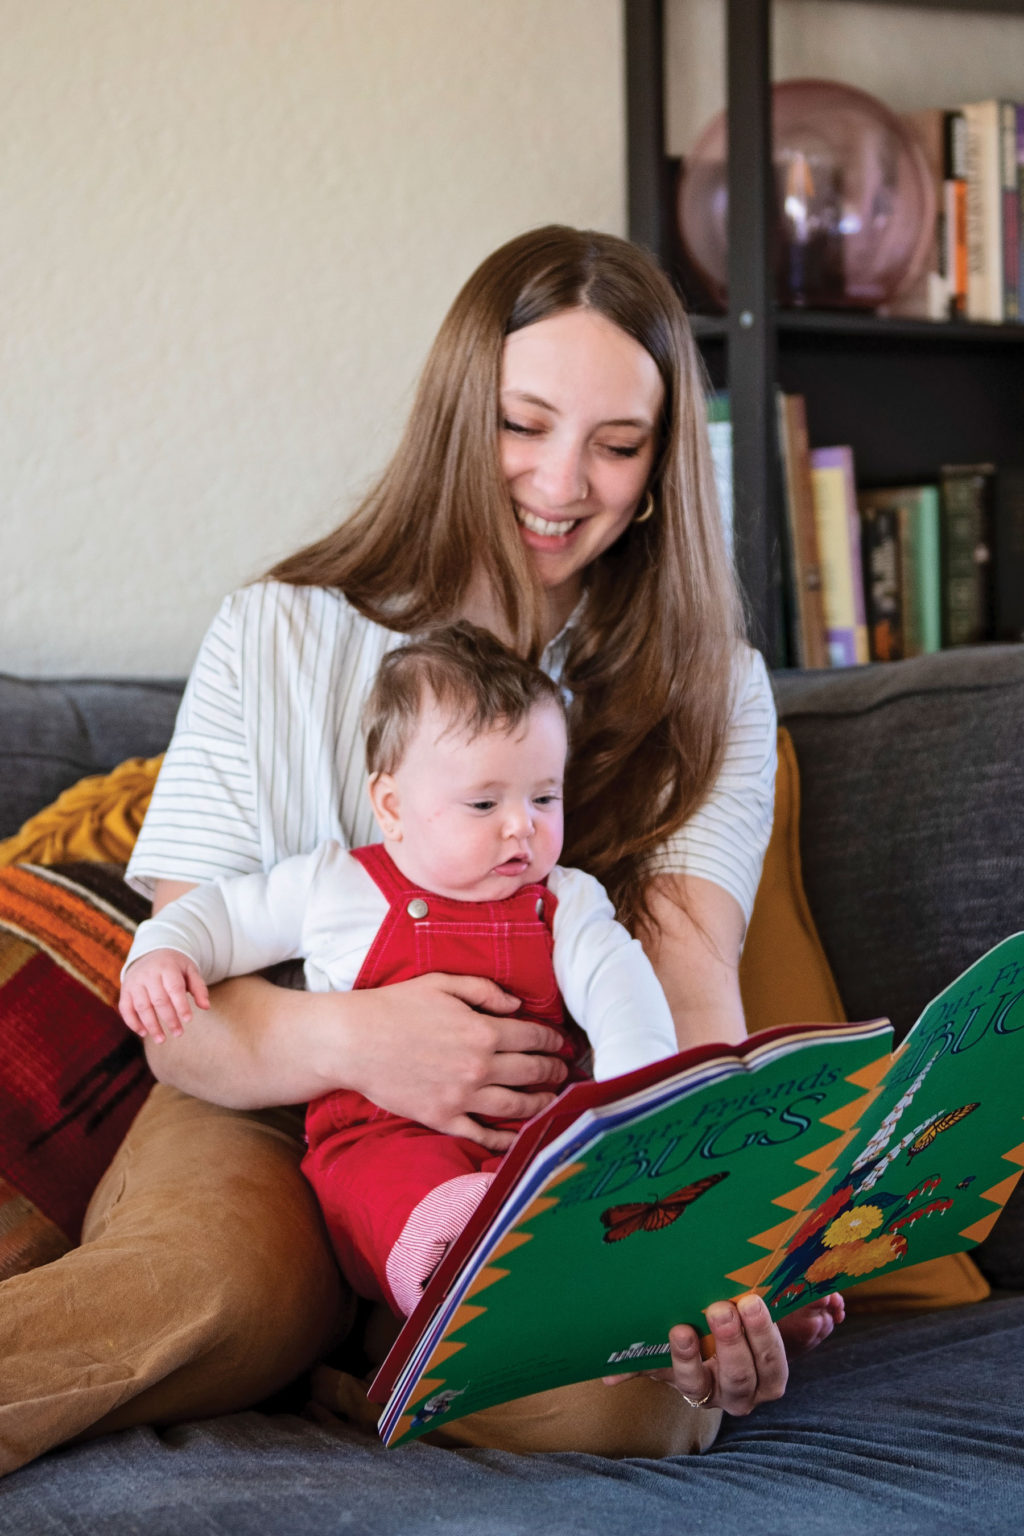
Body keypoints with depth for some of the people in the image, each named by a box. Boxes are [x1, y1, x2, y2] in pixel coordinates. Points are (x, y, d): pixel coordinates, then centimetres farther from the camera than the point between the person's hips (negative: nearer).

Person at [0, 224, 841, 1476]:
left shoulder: (711, 691, 7)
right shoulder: (278, 636, 2)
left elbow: (693, 994, -7)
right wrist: (347, 1038, -27)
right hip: (269, 1114, -1)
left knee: (641, 1394, -32)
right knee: (207, 1281, -37)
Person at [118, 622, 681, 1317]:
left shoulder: (566, 903, 14)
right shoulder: (333, 887, 11)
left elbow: (618, 985, 0)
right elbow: (226, 914, 23)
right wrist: (162, 953, 1)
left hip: (534, 1137, 3)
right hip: (382, 1133, -3)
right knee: (389, 1184, -39)